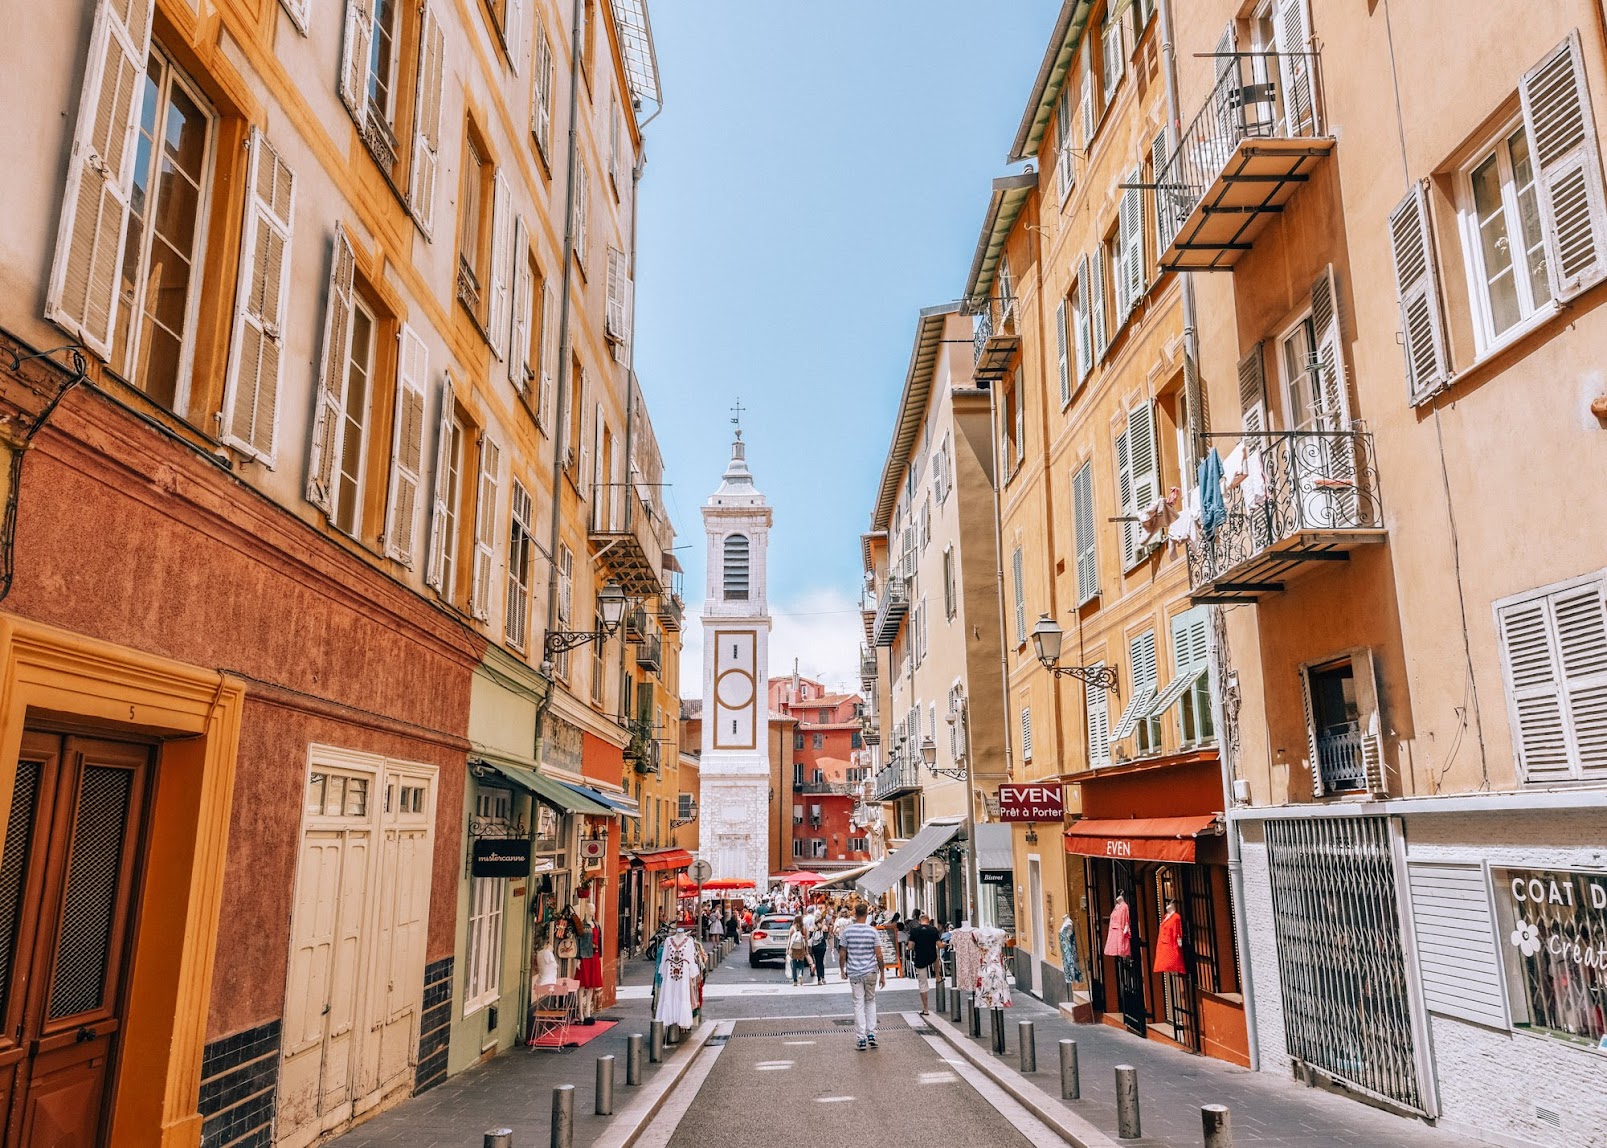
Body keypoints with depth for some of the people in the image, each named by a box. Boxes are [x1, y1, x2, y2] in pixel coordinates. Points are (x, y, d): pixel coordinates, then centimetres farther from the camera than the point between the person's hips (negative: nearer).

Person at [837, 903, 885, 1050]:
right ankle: (871, 1034, 12)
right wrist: (882, 974, 3)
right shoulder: (873, 932, -6)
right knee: (870, 1001, 17)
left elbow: (842, 954, -2)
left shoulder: (847, 932, -5)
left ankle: (862, 1039, 4)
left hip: (854, 973, 0)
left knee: (858, 1004, 5)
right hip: (871, 972, 0)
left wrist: (842, 970, 12)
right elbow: (879, 955, -5)